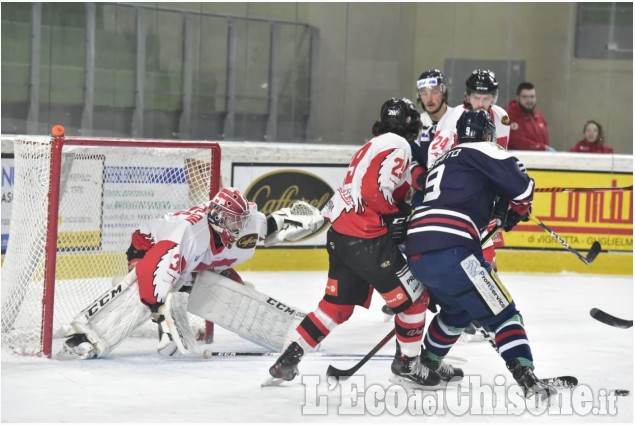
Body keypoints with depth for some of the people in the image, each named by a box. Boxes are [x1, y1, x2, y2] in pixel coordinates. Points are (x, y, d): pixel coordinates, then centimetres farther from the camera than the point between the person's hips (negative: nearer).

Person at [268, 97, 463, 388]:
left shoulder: (372, 146, 22)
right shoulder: (398, 145, -9)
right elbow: (376, 190, -20)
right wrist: (399, 217, -7)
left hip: (339, 233, 9)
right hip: (364, 237, -9)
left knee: (338, 304, 16)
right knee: (413, 295, 2)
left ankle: (289, 358, 13)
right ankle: (407, 364, 11)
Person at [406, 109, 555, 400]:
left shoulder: (443, 161, 31)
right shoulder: (481, 152, 4)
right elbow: (522, 186, -4)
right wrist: (516, 211, 14)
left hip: (416, 254, 9)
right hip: (448, 253, -9)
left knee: (458, 309, 32)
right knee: (502, 313, -5)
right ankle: (526, 377, -19)